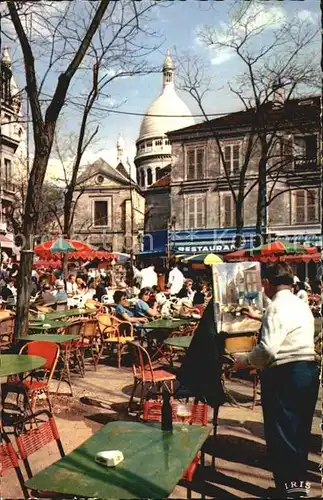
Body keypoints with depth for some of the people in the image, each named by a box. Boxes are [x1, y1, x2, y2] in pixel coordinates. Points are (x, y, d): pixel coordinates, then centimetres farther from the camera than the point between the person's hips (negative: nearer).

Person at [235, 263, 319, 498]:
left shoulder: (277, 307, -16)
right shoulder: (302, 305, 11)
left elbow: (268, 349, -26)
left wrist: (246, 360, -9)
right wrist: (262, 319, 34)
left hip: (284, 376, -9)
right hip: (308, 371, 9)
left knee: (280, 435, 2)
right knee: (299, 433, 20)